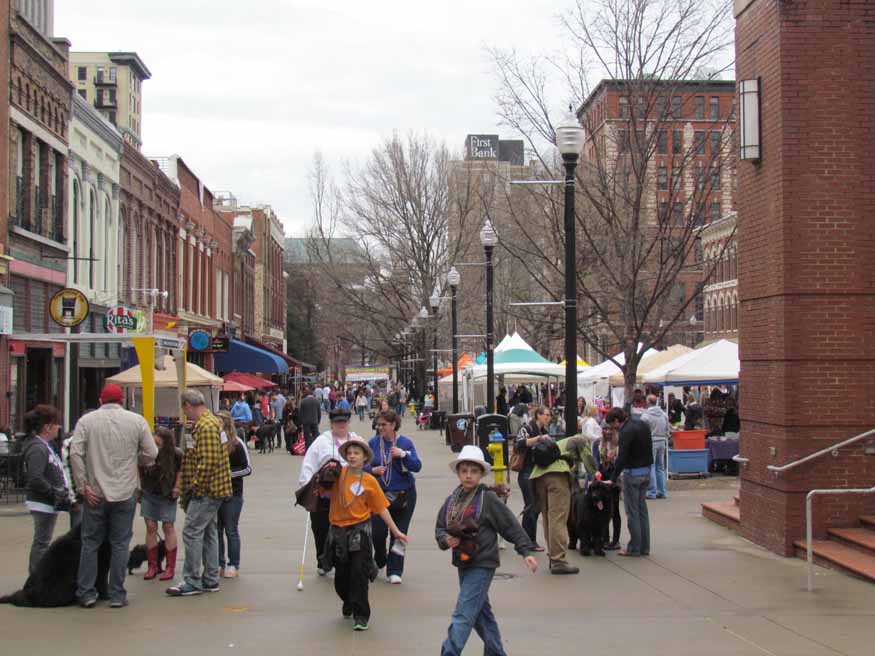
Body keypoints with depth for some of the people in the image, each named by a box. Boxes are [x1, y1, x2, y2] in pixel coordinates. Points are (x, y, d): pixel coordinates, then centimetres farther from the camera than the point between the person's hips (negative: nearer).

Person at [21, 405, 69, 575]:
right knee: (42, 542, -5)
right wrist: (55, 492, -20)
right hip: (43, 503, -10)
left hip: (48, 502, 10)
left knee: (41, 542, 16)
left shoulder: (45, 445, 14)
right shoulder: (37, 448, -18)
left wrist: (61, 493, 10)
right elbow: (36, 478, -26)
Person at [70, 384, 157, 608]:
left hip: (95, 493, 0)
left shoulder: (86, 420, -1)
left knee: (90, 543, 12)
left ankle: (86, 593, 12)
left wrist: (83, 486, -5)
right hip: (125, 493, 0)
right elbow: (151, 454, -2)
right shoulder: (136, 421, -1)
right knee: (120, 544, 8)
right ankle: (117, 595, 9)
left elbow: (75, 453, -9)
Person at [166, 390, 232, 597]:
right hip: (212, 489, 11)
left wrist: (194, 486, -18)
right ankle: (210, 580, 20)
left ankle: (192, 581, -4)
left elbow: (208, 462, -25)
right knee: (208, 533, 14)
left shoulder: (205, 427, -18)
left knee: (192, 532, -7)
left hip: (205, 490, -11)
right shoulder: (213, 421, 16)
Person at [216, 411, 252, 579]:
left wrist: (228, 473, -14)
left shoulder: (237, 445, -7)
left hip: (232, 493, -4)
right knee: (216, 530, 7)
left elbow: (248, 469, -4)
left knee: (231, 531, 2)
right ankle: (219, 564, 16)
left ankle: (233, 566, 9)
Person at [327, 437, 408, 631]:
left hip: (359, 530, -2)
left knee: (359, 573, -7)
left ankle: (361, 615, 2)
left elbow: (382, 508, 3)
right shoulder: (339, 473, -2)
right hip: (338, 530, 2)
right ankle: (349, 603, 41)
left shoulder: (369, 481, -2)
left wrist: (396, 531, 4)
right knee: (341, 574, 13)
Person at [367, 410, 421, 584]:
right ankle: (379, 561, 26)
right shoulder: (373, 443, 1)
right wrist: (373, 470, -12)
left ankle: (394, 571, 11)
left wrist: (403, 454, -23)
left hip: (403, 494, -1)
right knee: (378, 532, -4)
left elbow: (417, 466, -9)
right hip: (380, 494, 1)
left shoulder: (406, 442, -3)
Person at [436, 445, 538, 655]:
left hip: (482, 565, -7)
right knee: (481, 613, 19)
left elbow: (511, 526, -9)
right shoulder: (452, 500, 4)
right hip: (463, 564, 7)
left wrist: (526, 551, -12)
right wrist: (446, 539, -12)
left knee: (463, 614, -11)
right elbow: (439, 528, 10)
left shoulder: (488, 499, -12)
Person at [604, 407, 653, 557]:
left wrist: (613, 480, -16)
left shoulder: (626, 432, -18)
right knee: (642, 509, 14)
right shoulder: (643, 425, 9)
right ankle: (645, 546, 16)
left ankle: (634, 548, 3)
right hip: (646, 471, 9)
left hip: (633, 473, -9)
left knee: (632, 511, -1)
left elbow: (621, 458, -21)